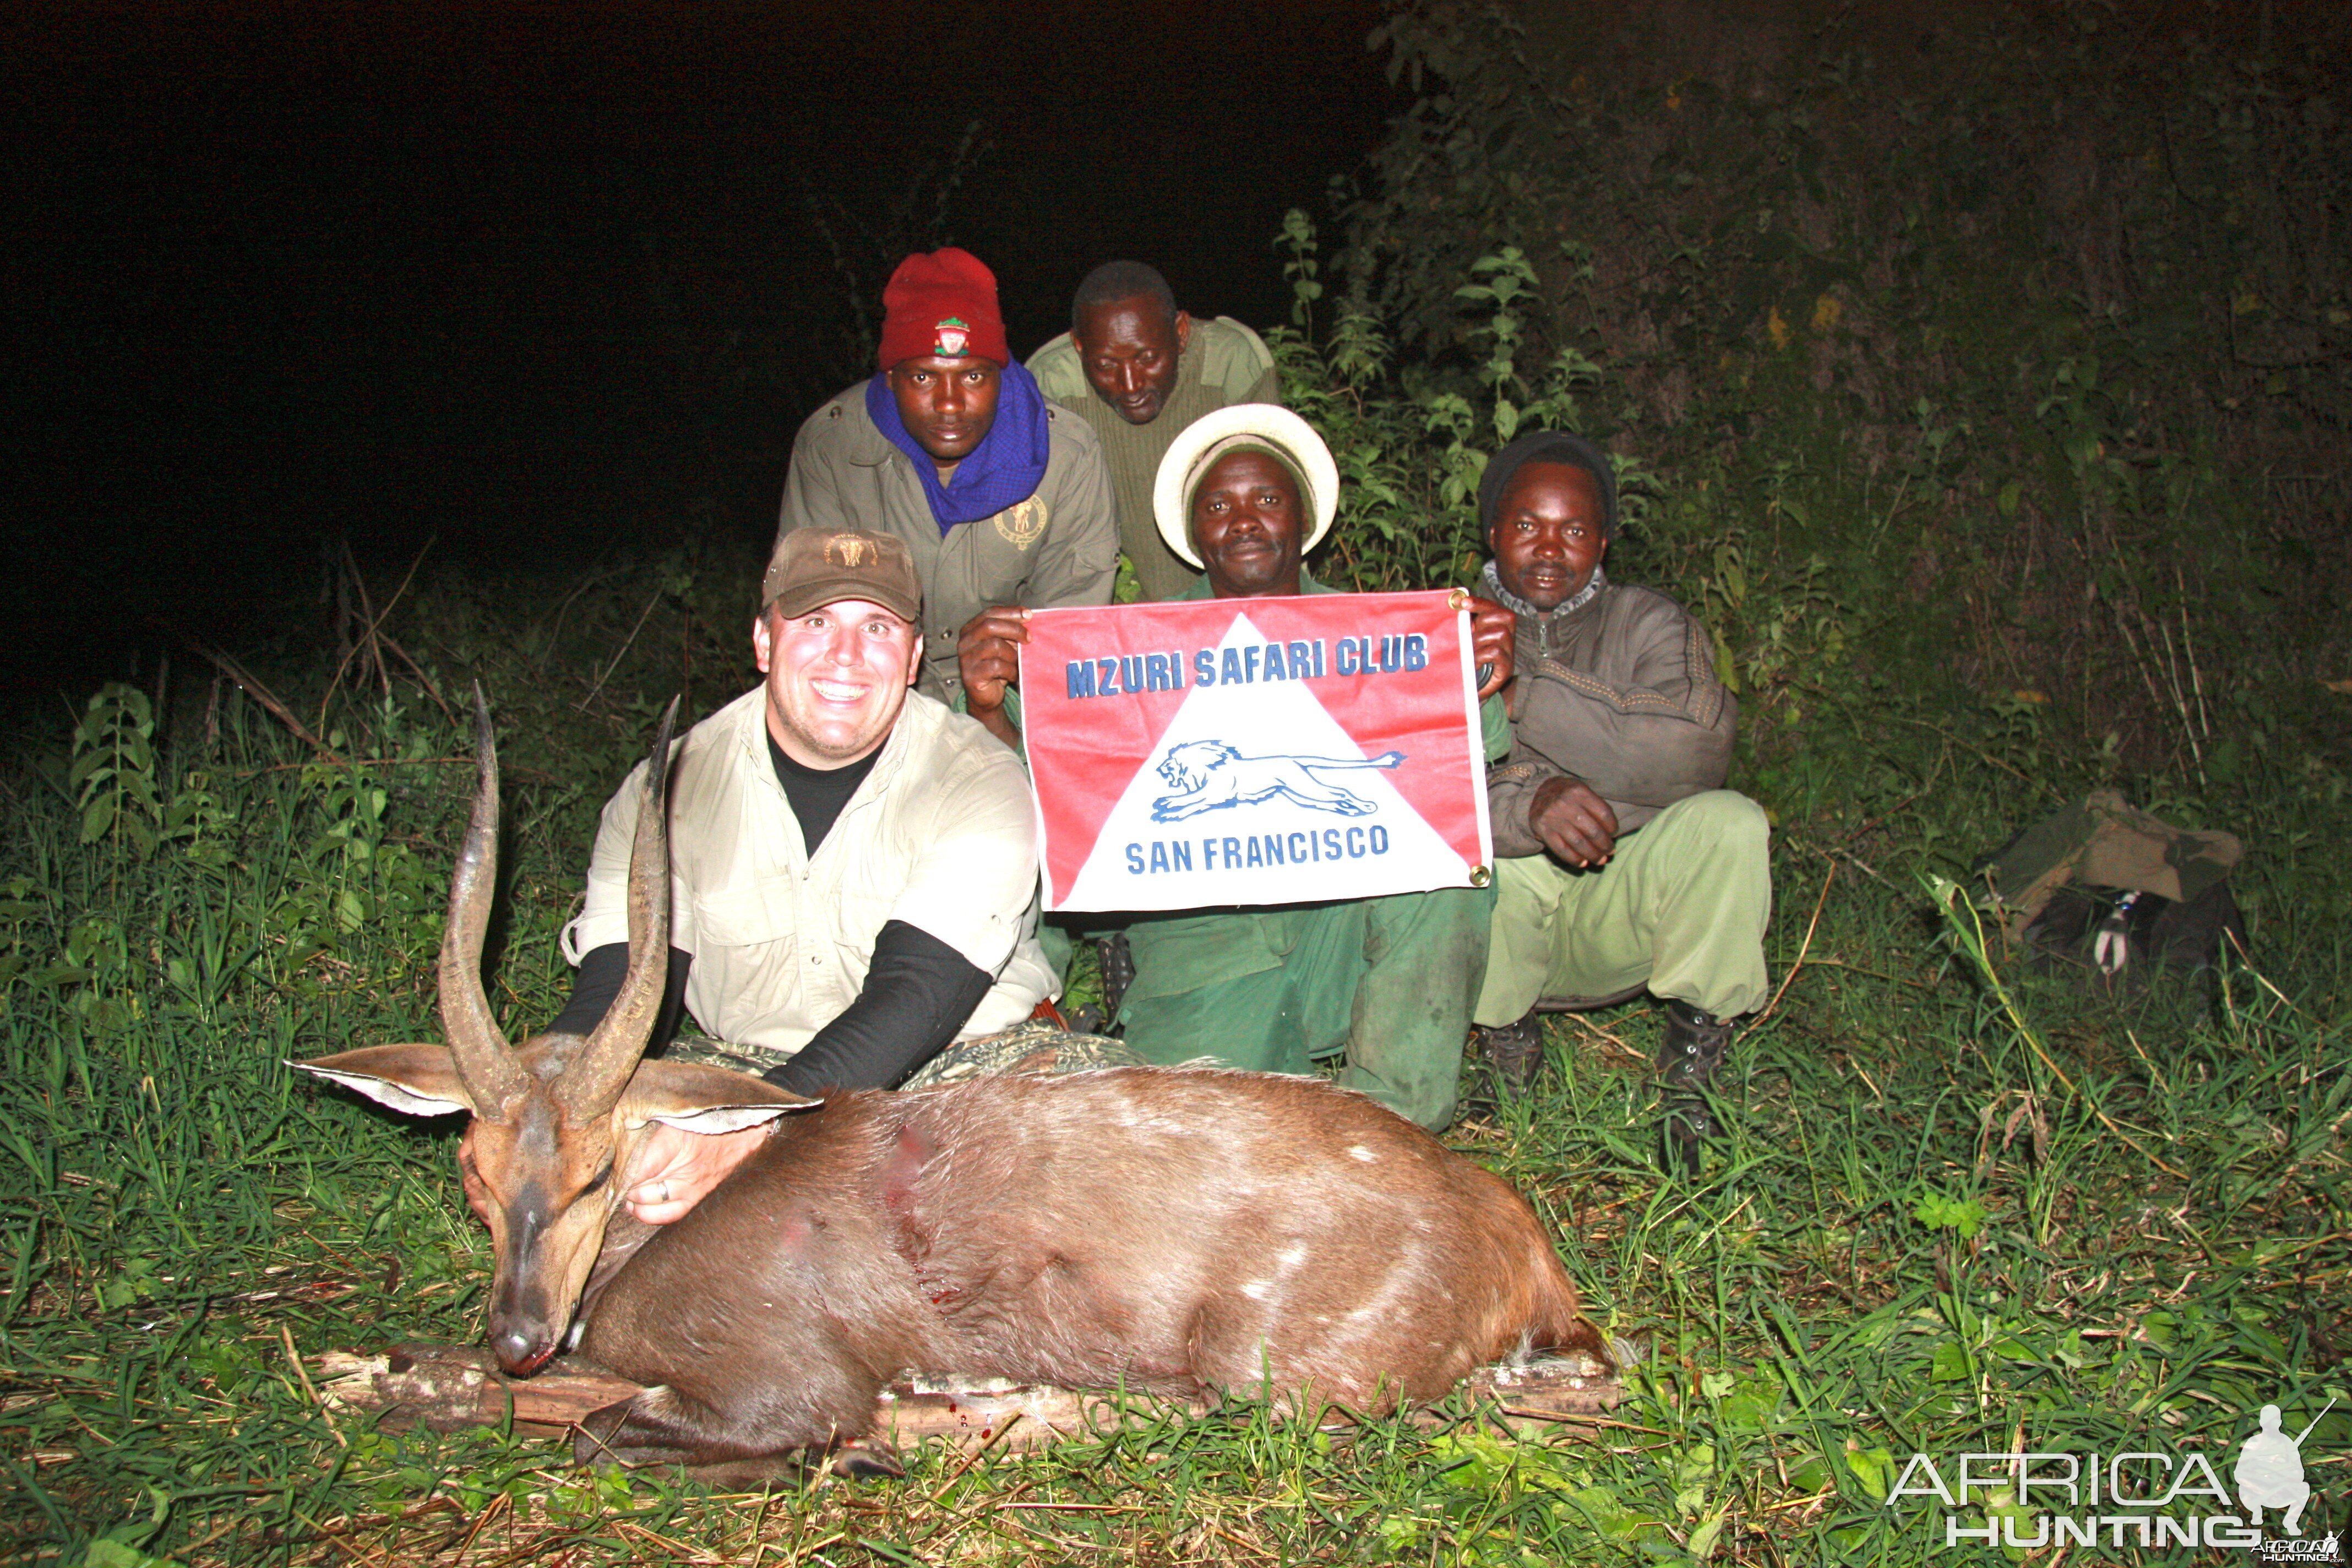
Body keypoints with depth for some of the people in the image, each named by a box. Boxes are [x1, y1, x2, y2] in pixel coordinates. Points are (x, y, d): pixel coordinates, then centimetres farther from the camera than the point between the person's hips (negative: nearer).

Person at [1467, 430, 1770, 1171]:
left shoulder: (1650, 625, 2)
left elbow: (1697, 750, -19)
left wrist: (1524, 697, -21)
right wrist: (1530, 802, -35)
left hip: (1619, 917, 1)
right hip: (1493, 933, 0)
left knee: (1727, 823, -26)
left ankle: (1692, 1061, -6)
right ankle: (1505, 1035, -3)